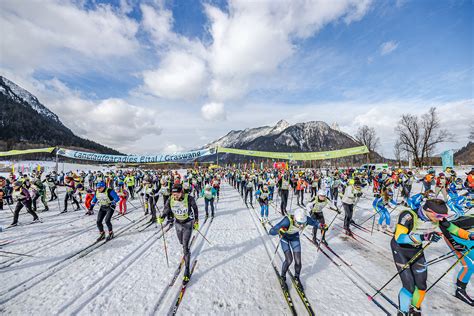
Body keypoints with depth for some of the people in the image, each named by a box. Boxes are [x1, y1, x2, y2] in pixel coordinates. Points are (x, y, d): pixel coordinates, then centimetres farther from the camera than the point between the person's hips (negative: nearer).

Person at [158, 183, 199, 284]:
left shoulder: (189, 199, -28)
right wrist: (161, 218, -29)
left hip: (188, 224, -4)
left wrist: (196, 221, -2)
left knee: (185, 247, -9)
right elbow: (166, 211, -7)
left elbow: (195, 209, -10)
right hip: (178, 223, 4)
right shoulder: (170, 200, -20)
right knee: (181, 242, 26)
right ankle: (186, 251, 61)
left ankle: (187, 271, 6)